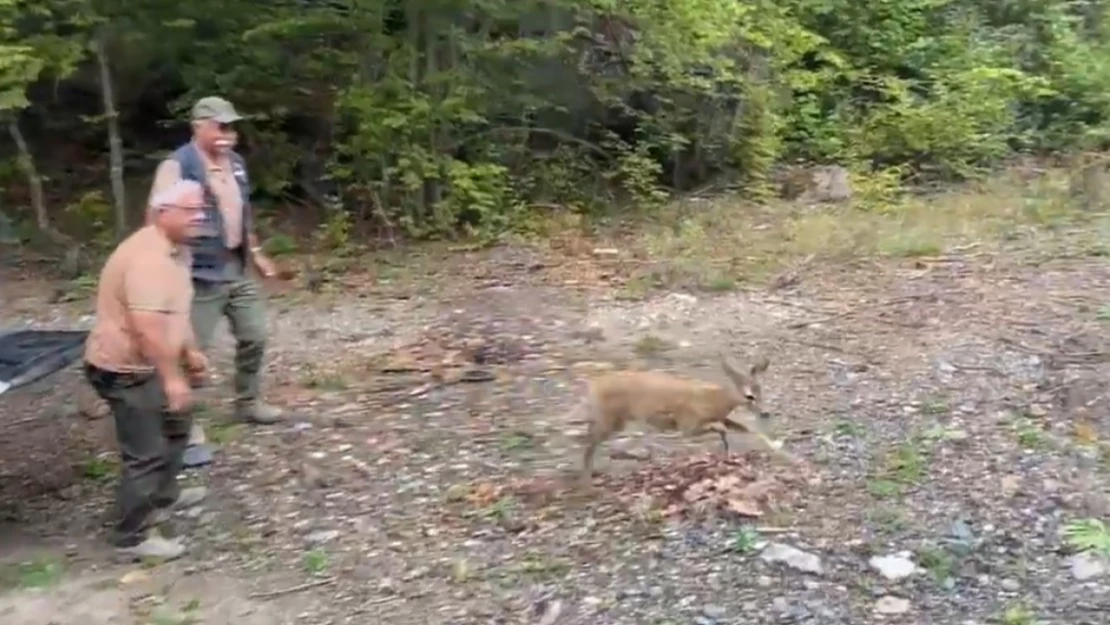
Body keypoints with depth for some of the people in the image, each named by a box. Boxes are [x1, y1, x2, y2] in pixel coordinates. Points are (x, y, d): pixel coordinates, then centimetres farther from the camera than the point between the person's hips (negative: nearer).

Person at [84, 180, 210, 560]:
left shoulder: (174, 249, 8)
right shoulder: (148, 257, -27)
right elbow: (148, 326, -34)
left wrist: (190, 352, 23)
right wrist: (172, 377, -31)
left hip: (146, 365, 11)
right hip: (123, 369, -11)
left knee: (175, 424, 26)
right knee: (147, 454, -5)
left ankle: (163, 497, 43)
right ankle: (131, 538, 8)